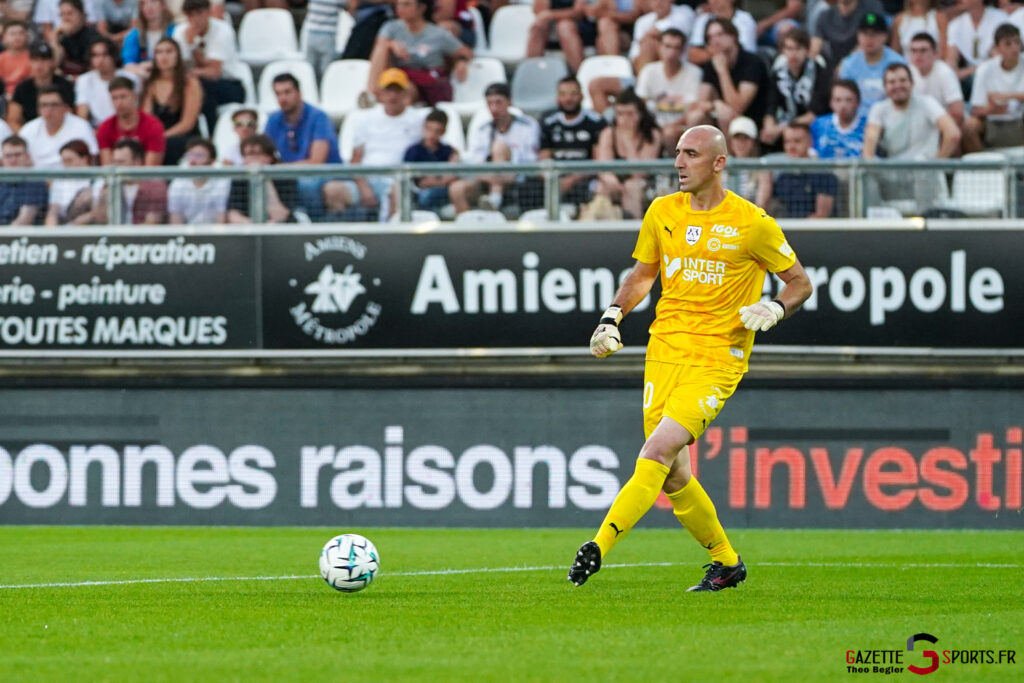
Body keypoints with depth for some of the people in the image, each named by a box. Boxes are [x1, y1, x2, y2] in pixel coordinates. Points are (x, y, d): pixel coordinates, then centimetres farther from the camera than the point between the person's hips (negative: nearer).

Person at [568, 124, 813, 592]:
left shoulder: (751, 223, -5)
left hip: (717, 357, -5)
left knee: (658, 451, -22)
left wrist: (775, 309, -15)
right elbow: (642, 273, 23)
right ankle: (726, 562, 24)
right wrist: (612, 318, 9)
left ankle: (599, 547, -22)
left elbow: (799, 282, 5)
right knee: (673, 478, 4)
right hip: (663, 353, 5)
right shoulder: (662, 212, 8)